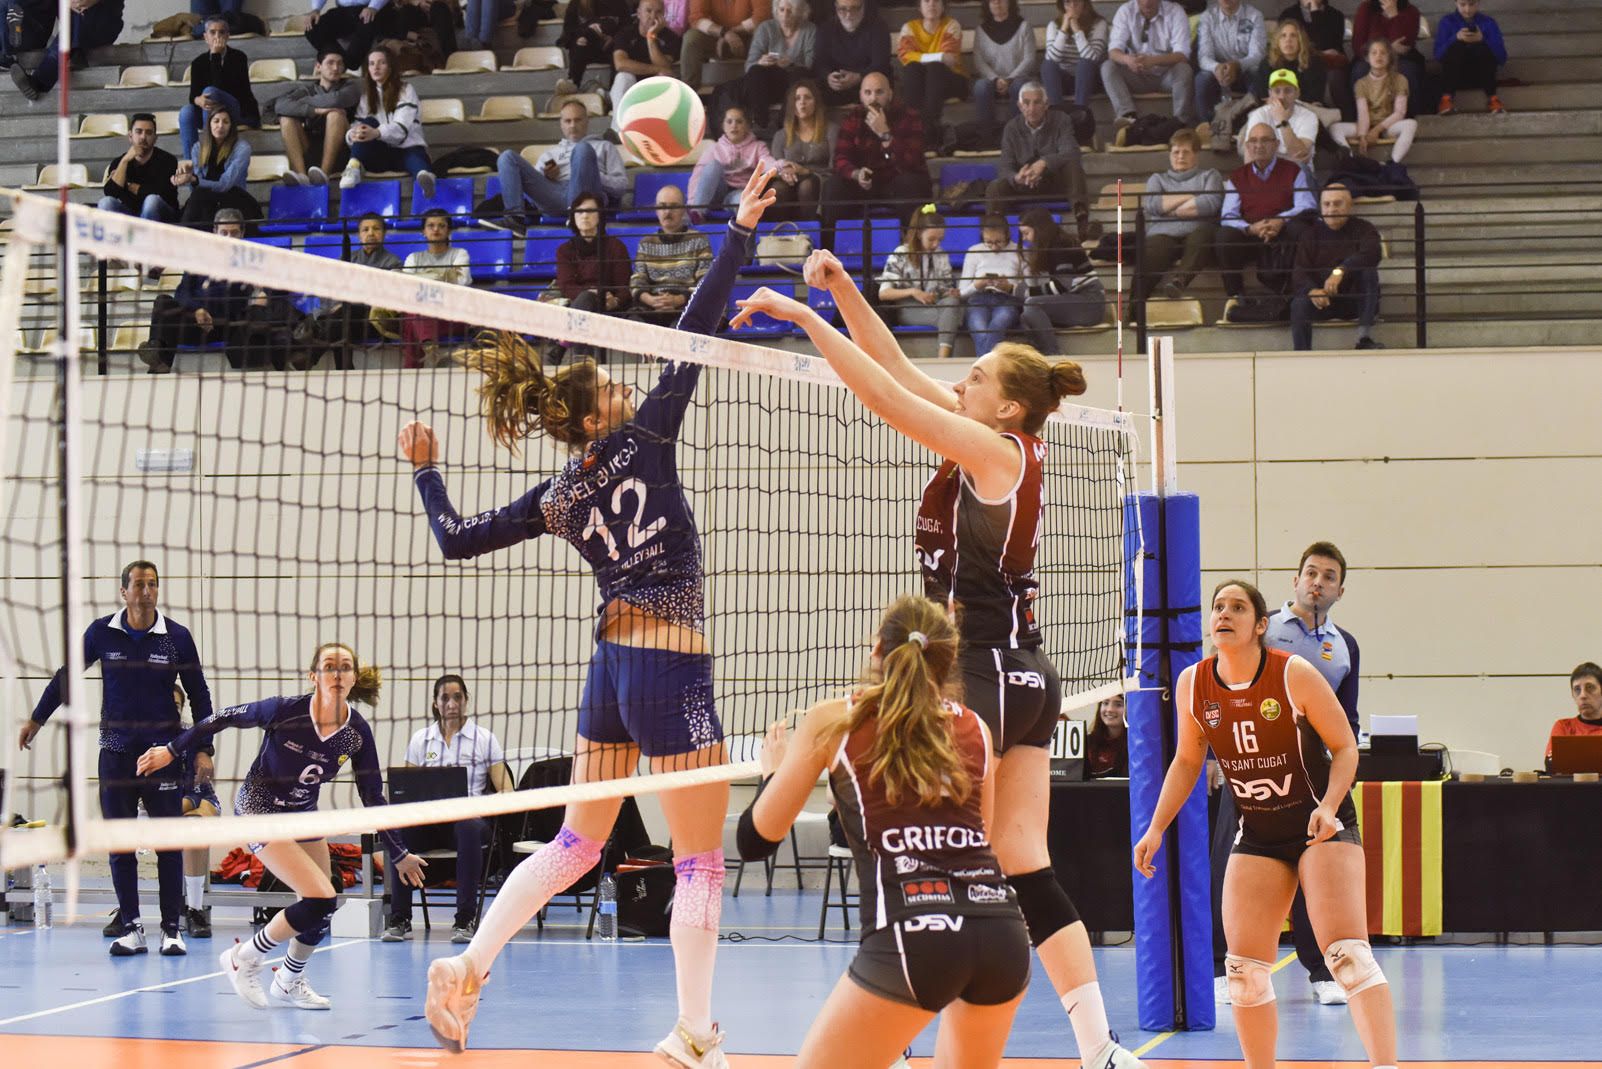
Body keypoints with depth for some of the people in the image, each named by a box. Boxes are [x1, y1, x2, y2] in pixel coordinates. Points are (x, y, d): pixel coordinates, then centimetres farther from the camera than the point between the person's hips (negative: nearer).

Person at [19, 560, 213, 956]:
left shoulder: (177, 637, -2)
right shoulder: (102, 633, 0)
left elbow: (199, 694, 5)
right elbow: (66, 675, 14)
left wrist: (203, 749, 0)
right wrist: (36, 719, 18)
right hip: (116, 750, 1)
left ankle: (171, 928, 4)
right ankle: (130, 928, 4)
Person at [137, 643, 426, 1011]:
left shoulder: (357, 732, -13)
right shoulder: (287, 710, -27)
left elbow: (373, 798, -2)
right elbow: (226, 718, -12)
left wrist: (398, 854, 2)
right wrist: (172, 750, -7)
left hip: (303, 813, 6)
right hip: (259, 810, -6)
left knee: (321, 909, 8)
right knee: (321, 900, -18)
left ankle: (290, 981, 35)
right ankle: (244, 960, 1)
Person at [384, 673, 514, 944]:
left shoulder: (484, 739, 9)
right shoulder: (420, 739, 16)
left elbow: (505, 788, 3)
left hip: (470, 816, -2)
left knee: (469, 829, -41)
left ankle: (466, 919, -36)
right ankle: (399, 919, -30)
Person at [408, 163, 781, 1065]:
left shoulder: (556, 499, 6)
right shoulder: (644, 439, -7)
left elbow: (455, 539, 11)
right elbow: (697, 330, -9)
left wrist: (426, 471, 27)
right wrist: (742, 229, -6)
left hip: (612, 661, 6)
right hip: (673, 667, -6)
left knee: (577, 842, 19)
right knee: (702, 861, 0)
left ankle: (465, 970, 14)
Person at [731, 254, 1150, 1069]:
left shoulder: (996, 449, -10)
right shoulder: (1006, 451, 12)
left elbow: (887, 395, -15)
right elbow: (902, 374, 15)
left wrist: (804, 317, -11)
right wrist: (842, 290, 11)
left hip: (982, 669, -9)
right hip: (1021, 674, 9)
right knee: (1023, 869, 7)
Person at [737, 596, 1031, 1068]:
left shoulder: (831, 720, 11)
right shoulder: (974, 728, 18)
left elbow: (757, 839, 18)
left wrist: (773, 769, 37)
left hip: (912, 937, -4)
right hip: (1003, 932, 4)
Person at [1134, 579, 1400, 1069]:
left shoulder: (1295, 674, -16)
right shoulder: (1192, 684, -4)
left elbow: (1345, 747, -8)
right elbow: (1187, 761, 12)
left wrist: (1329, 807, -23)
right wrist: (1156, 828, 7)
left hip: (1323, 824, -5)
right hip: (1257, 834, 5)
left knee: (1347, 952, -19)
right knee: (1245, 966, -1)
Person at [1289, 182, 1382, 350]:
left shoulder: (1363, 228, 0)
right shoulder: (1310, 234, 5)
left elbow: (1371, 254, -24)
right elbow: (1300, 274, -8)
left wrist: (1340, 271, -41)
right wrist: (1312, 290, -33)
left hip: (1355, 301, 0)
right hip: (1322, 300, 0)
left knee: (1368, 272, -29)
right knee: (1299, 304, -30)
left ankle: (1365, 337, -32)